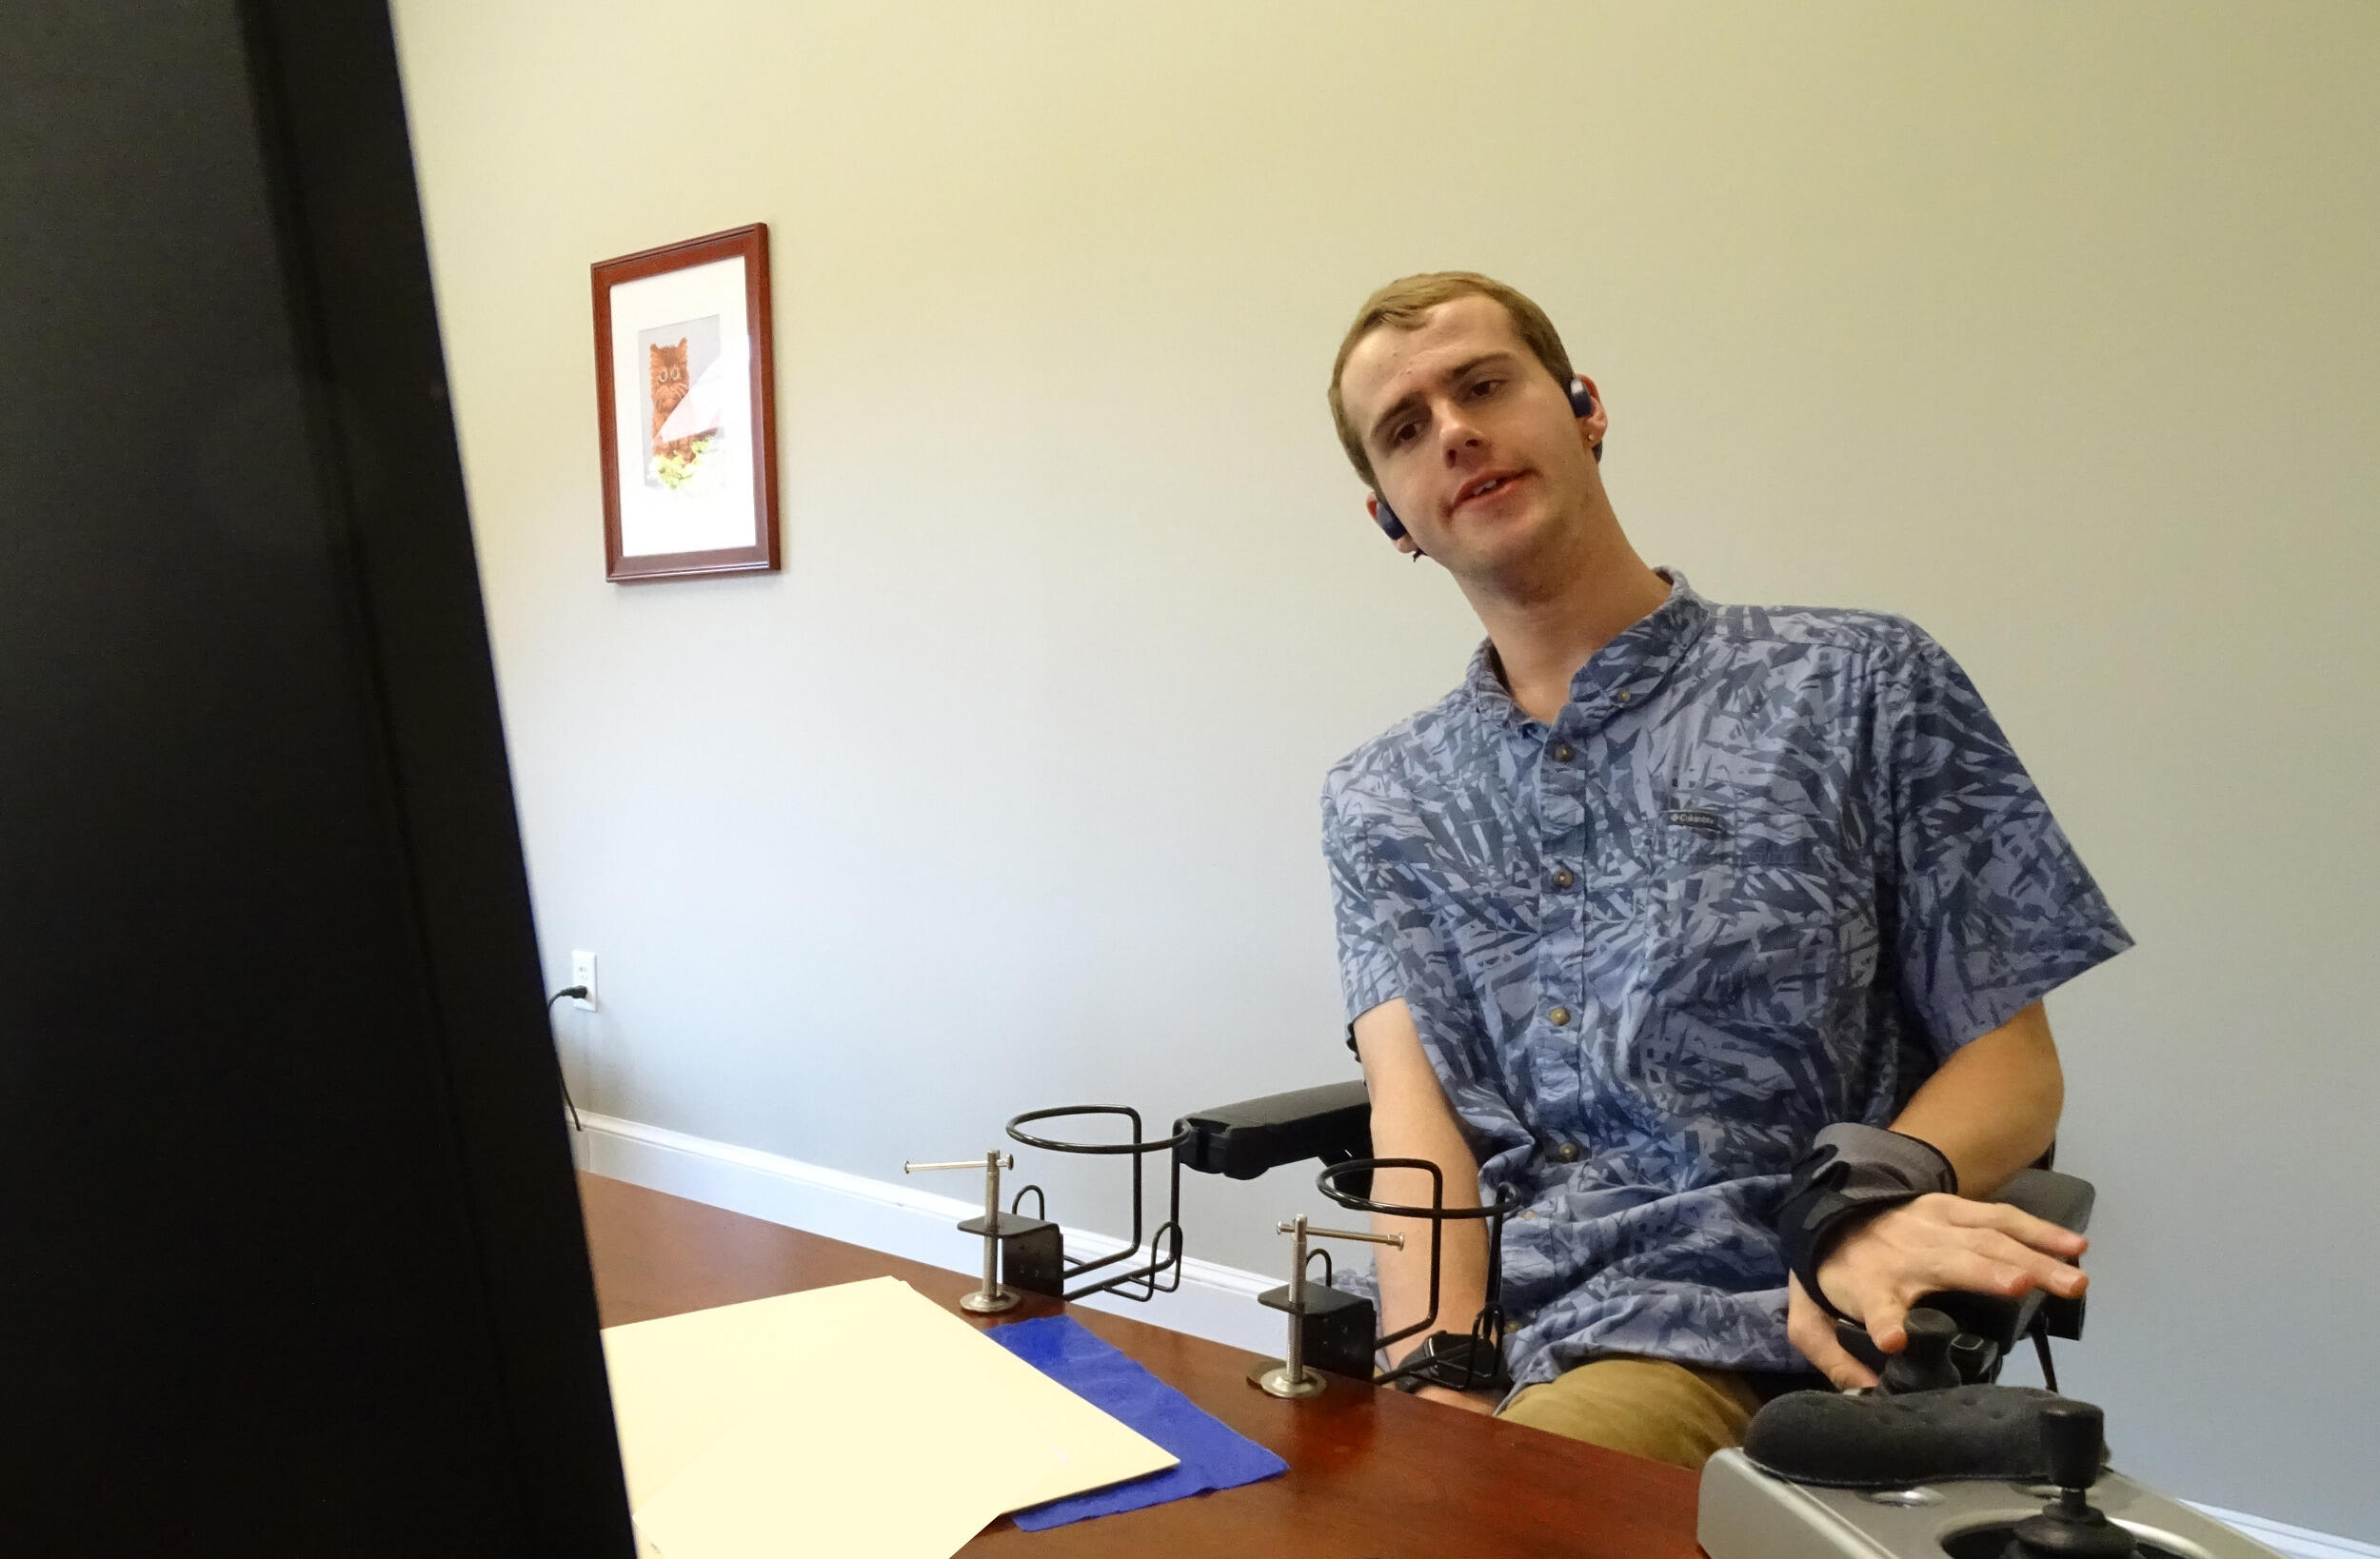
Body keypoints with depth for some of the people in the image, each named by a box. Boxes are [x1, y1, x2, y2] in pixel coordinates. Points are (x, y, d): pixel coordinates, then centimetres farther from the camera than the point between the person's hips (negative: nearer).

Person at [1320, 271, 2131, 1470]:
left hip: (1710, 1339, -3)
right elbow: (1413, 1106, 1)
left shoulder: (1856, 687, 5)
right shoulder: (1380, 804, 14)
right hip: (1449, 1338, 4)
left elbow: (2012, 1064, 4)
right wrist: (1433, 1383, -17)